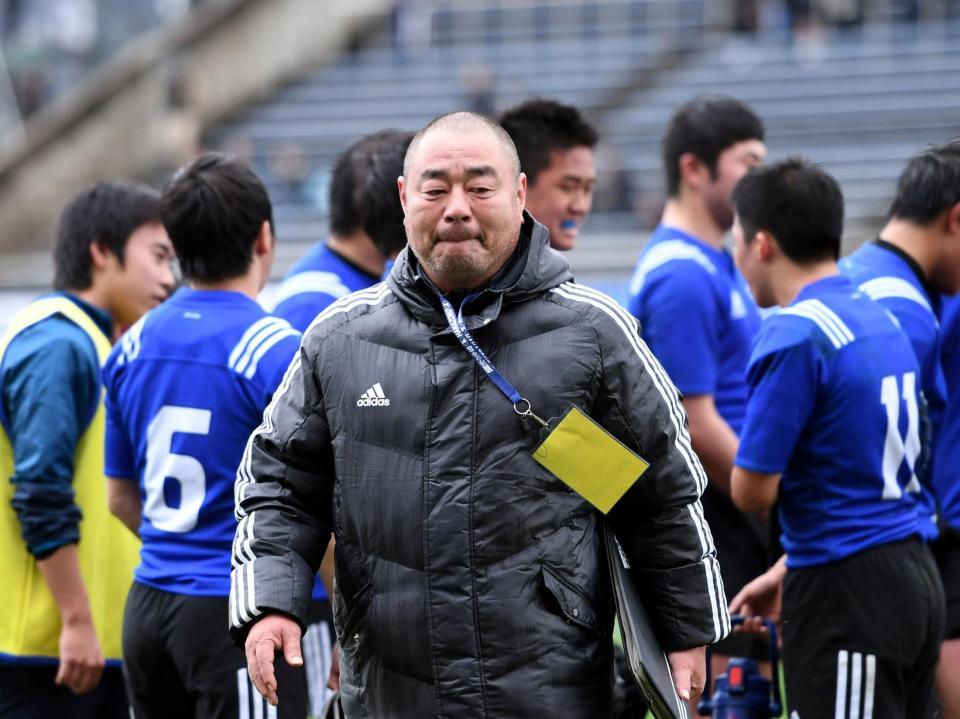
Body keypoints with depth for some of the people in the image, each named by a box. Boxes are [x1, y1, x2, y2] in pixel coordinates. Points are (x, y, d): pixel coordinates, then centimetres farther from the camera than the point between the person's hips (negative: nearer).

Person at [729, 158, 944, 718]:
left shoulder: (794, 336, -15)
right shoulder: (881, 319, 11)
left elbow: (753, 492, -14)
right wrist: (788, 572, 24)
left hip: (846, 597, -8)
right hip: (915, 574, 8)